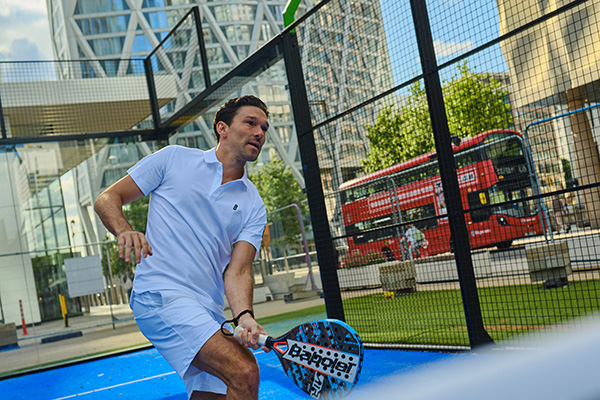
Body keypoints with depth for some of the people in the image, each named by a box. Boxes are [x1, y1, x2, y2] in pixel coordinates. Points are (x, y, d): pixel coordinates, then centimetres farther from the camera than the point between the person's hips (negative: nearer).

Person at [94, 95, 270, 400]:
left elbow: (237, 271, 0)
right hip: (161, 293, -5)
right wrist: (124, 230, -15)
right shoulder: (173, 158, 6)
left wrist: (244, 316, -20)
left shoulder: (253, 206, 12)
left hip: (209, 314, 6)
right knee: (244, 372, -22)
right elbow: (107, 199, 8)